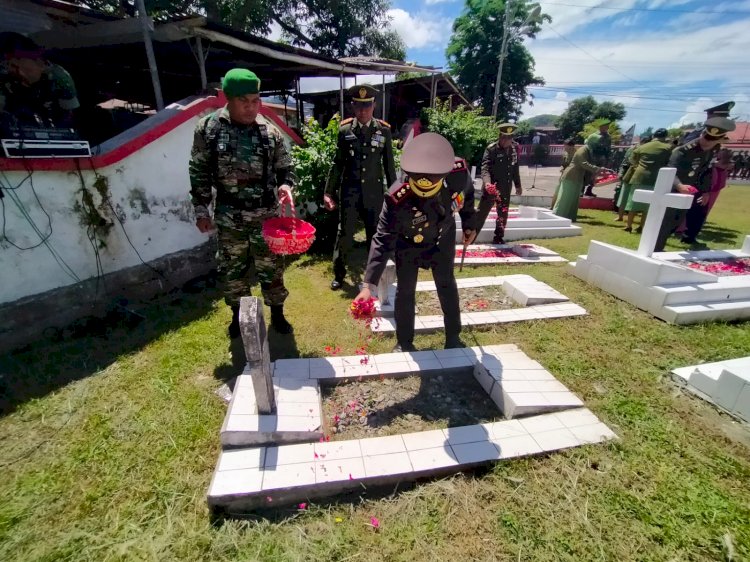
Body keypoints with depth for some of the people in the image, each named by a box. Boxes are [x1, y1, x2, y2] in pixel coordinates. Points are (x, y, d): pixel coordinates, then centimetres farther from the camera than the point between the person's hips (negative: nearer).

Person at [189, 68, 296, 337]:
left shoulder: (269, 131, -1)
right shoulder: (208, 128, -3)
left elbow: (284, 168, 6)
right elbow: (199, 172, 2)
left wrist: (285, 186, -16)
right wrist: (201, 209, 0)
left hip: (266, 215, 0)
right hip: (229, 216, 0)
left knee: (271, 267, 9)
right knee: (232, 269, 13)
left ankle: (277, 313, 29)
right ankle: (239, 314, 35)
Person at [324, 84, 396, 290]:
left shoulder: (384, 130, 1)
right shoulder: (344, 130, 0)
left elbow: (389, 165, 5)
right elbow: (337, 163, 3)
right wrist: (329, 192, 1)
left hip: (374, 192, 1)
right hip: (349, 191, 0)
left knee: (375, 234, 10)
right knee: (344, 234, 6)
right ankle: (339, 274, 22)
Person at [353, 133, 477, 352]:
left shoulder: (458, 174, -32)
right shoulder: (397, 200, -40)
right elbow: (383, 242, -36)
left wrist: (469, 224, 1)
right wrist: (369, 284, -41)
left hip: (443, 240, 3)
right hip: (408, 245, -3)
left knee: (447, 287, 15)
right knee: (405, 292, 4)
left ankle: (453, 338, 37)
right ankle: (404, 343, 28)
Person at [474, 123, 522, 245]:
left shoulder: (515, 148, 5)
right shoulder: (491, 149, -12)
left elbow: (515, 168, 14)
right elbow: (485, 167, -23)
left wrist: (518, 185, 17)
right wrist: (487, 182, -42)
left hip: (505, 190, 5)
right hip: (491, 189, -5)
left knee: (503, 216, 13)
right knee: (481, 215, -3)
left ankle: (498, 238, 28)